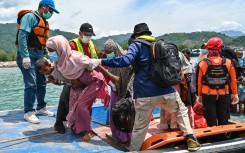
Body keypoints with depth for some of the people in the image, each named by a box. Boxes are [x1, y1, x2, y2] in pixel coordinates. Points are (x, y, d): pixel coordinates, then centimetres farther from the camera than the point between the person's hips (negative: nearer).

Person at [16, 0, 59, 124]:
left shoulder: (44, 21, 17)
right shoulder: (30, 16, -10)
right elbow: (22, 36, -19)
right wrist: (25, 56, -24)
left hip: (38, 57, 9)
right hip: (28, 56, -9)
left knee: (41, 83, 13)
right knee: (31, 84, -11)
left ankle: (41, 108, 26)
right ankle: (28, 112, -1)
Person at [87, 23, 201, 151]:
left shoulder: (137, 45, 2)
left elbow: (126, 60, -17)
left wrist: (100, 61, -17)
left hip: (145, 94, -4)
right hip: (167, 91, 4)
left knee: (140, 128, 8)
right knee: (181, 111, 29)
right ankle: (190, 139, 21)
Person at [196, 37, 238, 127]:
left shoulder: (202, 64, -10)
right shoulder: (228, 63, -7)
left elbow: (199, 81, -5)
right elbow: (233, 80, 0)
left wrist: (199, 95, 7)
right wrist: (234, 94, 12)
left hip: (208, 95, -1)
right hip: (224, 95, 1)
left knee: (211, 120, 7)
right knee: (223, 119, 14)